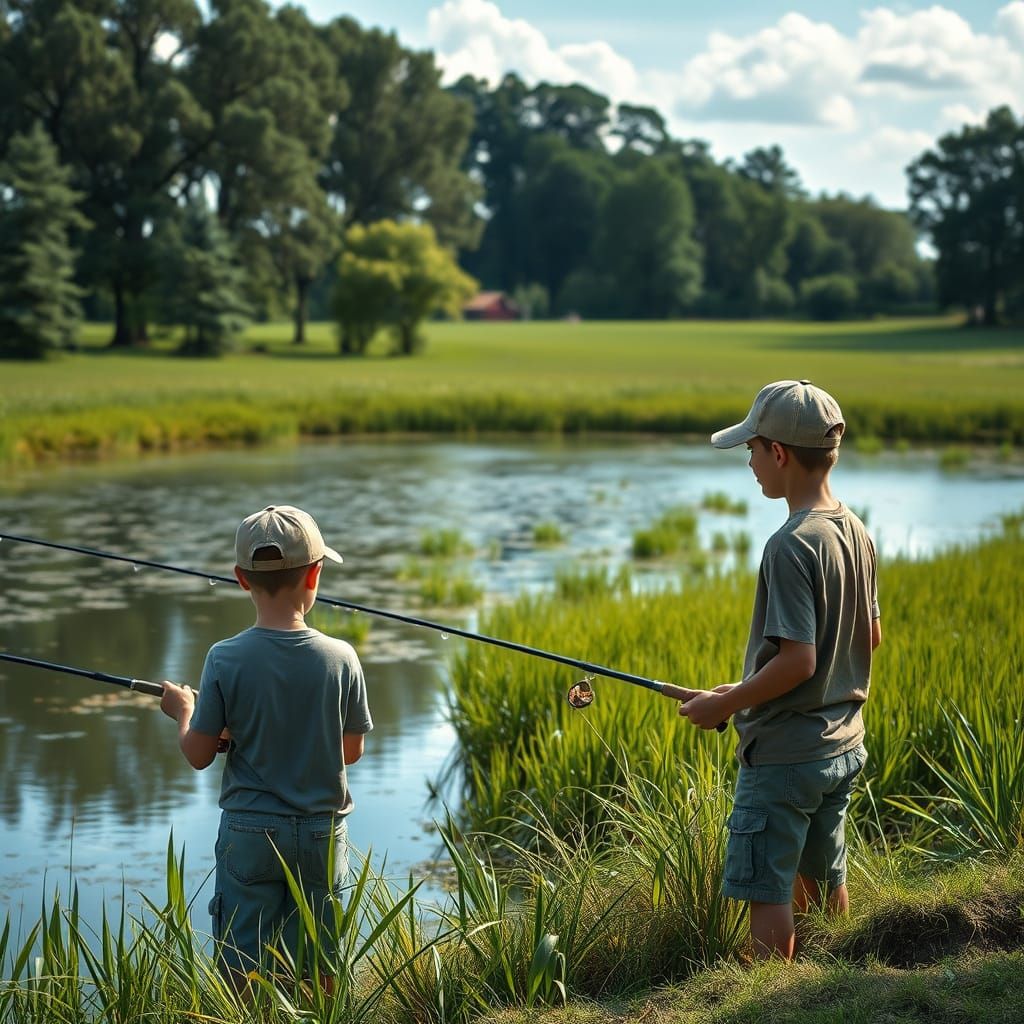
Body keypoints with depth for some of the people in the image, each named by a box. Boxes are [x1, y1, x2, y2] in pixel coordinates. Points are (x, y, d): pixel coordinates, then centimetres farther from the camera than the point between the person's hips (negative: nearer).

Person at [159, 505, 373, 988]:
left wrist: (183, 710, 13)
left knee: (243, 969, 8)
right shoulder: (340, 658, -10)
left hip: (248, 834, -1)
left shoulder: (226, 660, -13)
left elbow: (198, 754, -6)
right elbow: (352, 750, 2)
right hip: (322, 833, 1)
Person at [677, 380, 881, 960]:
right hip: (843, 746, 9)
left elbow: (798, 659, -26)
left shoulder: (792, 546, -22)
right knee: (823, 880, 20)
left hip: (783, 755, -9)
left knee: (768, 893, 0)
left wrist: (724, 704, -13)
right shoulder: (857, 533, 5)